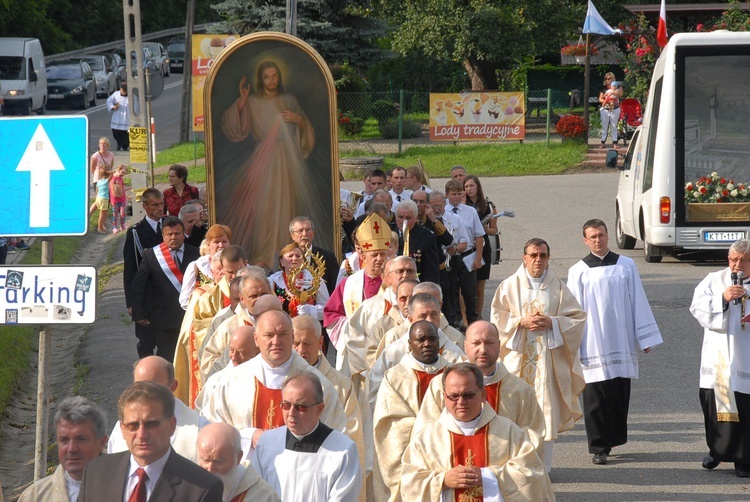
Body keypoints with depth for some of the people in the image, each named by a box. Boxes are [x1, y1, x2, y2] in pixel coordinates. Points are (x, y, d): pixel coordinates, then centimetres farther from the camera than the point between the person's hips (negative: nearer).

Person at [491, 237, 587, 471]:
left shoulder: (558, 287, 7)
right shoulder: (509, 286, 5)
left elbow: (578, 318, 5)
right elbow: (498, 319, 3)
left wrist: (551, 323, -10)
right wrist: (522, 322, -13)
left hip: (549, 358, 1)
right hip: (518, 359, -1)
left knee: (547, 410, -1)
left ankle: (543, 467, 4)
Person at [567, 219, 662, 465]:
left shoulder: (626, 266, 5)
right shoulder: (578, 272, 2)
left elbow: (638, 302, 6)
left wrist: (646, 337, 4)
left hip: (621, 343, 2)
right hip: (593, 346, -2)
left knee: (620, 395, 6)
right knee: (595, 399, -2)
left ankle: (615, 438, 21)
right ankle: (599, 447, 4)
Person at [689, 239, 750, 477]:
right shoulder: (714, 280, 8)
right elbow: (697, 306, -2)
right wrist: (723, 298, -17)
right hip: (718, 358, 2)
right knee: (713, 402, 6)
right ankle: (717, 450, 27)